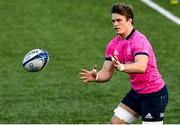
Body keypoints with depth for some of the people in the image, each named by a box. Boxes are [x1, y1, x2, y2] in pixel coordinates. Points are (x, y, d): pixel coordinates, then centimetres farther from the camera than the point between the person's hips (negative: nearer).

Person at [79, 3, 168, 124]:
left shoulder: (139, 40, -23)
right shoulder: (113, 45, 2)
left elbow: (141, 67, -41)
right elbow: (106, 73, -1)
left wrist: (121, 67, -58)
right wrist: (95, 77, -23)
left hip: (154, 94, -8)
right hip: (137, 92, 8)